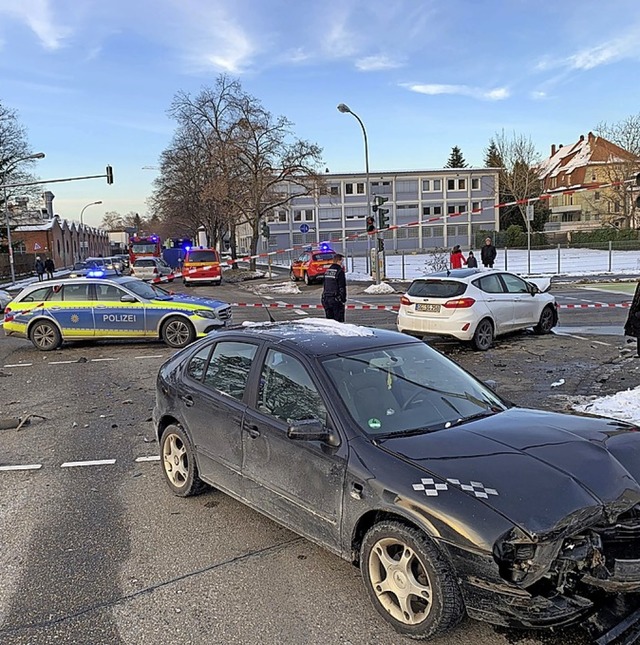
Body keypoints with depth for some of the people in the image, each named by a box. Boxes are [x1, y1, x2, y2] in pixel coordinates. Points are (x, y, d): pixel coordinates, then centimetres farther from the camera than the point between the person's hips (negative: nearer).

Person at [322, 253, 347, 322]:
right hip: (336, 299, -7)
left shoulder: (327, 271, 12)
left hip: (326, 298, 7)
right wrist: (343, 299, -8)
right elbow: (342, 287, -13)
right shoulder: (340, 271, -11)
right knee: (338, 320, -4)